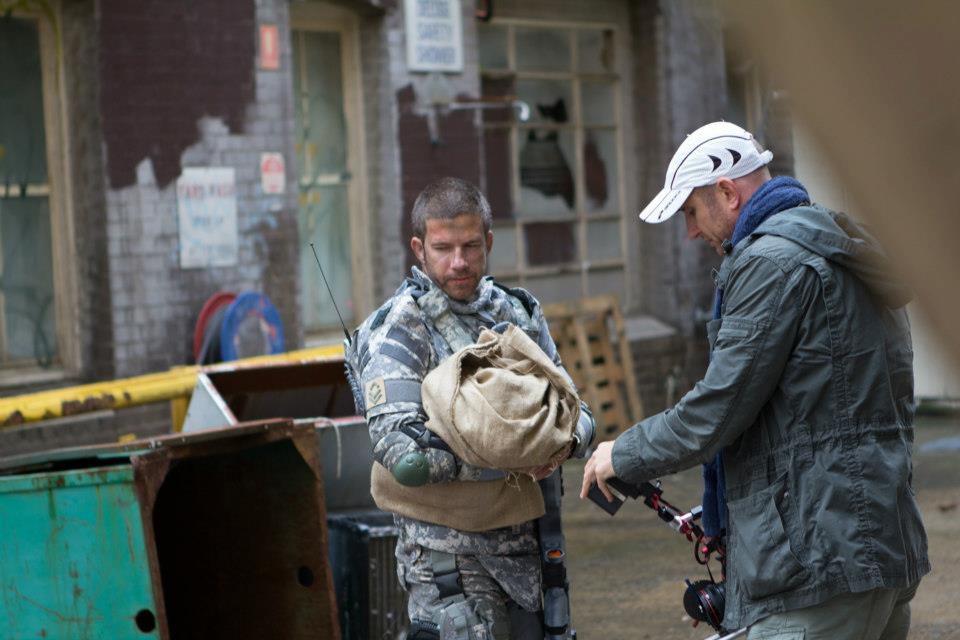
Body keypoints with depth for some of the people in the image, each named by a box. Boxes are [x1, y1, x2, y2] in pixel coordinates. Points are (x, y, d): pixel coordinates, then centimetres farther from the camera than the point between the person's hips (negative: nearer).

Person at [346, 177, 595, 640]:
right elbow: (401, 453, -19)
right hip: (449, 555, -6)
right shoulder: (399, 329, -8)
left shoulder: (518, 312, 11)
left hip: (529, 542, 6)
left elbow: (572, 407, 13)